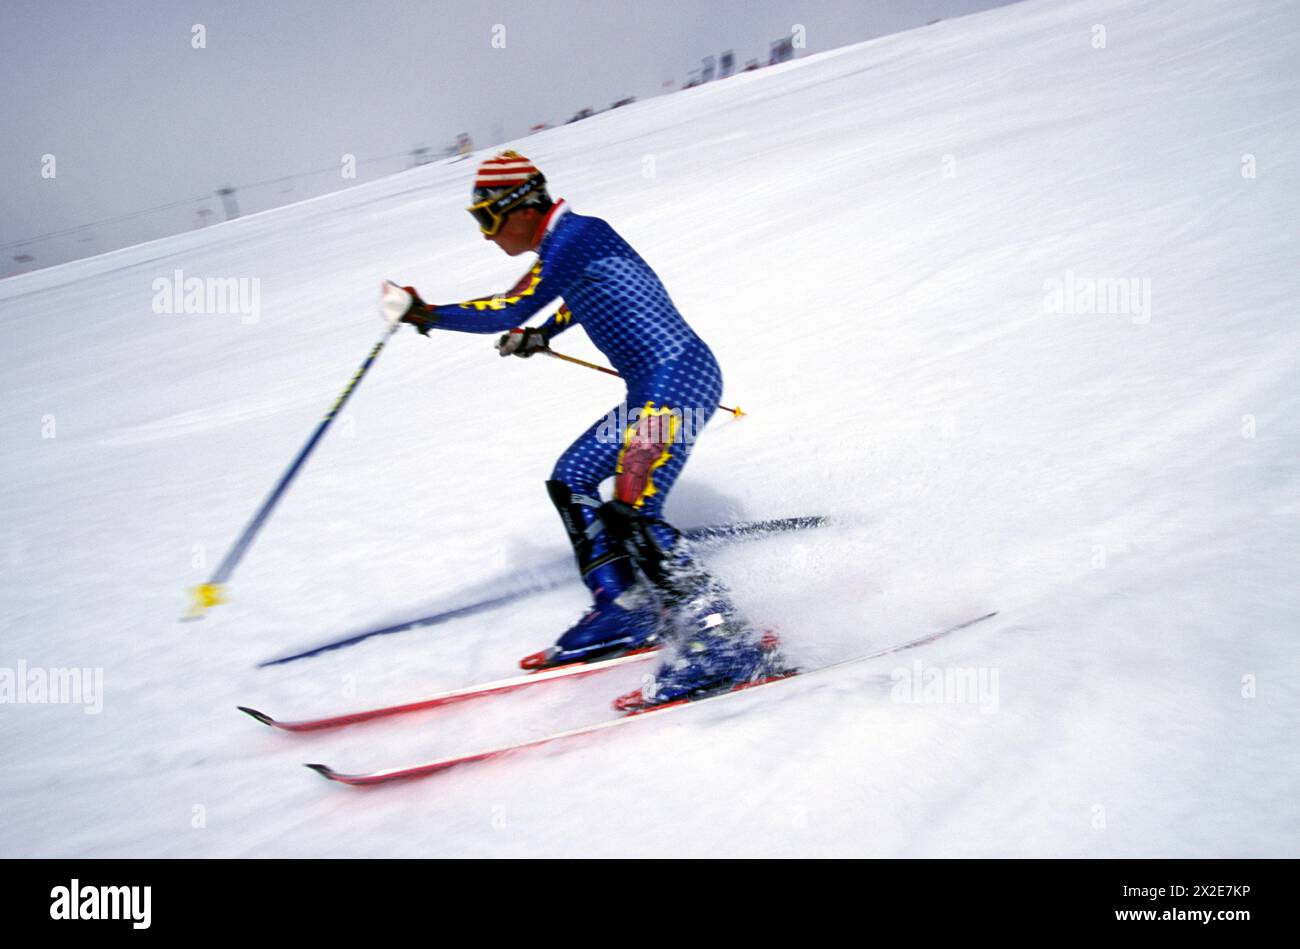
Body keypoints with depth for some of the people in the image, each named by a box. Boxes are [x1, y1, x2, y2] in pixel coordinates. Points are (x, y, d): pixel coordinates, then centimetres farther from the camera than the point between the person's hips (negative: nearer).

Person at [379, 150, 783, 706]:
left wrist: (423, 314, -10)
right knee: (570, 481, 14)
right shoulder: (571, 240, 16)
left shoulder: (572, 236, -13)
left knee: (631, 512, -20)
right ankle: (624, 611, 16)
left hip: (679, 377, -11)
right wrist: (542, 336, 50)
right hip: (653, 389, 11)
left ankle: (726, 643, -18)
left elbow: (508, 312, -19)